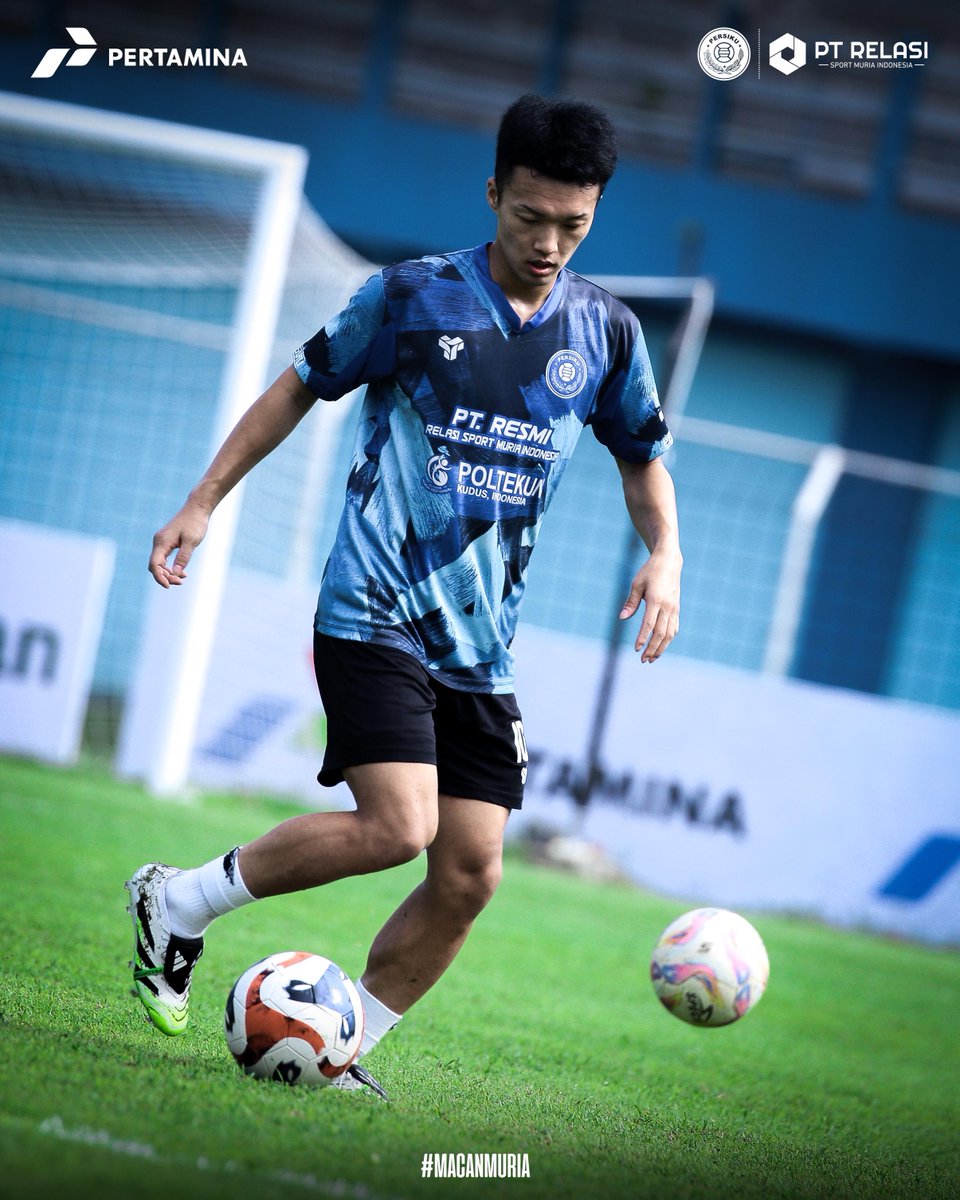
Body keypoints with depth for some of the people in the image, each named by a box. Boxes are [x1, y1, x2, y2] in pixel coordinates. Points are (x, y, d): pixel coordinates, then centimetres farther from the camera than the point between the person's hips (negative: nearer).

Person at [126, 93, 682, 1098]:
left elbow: (643, 460, 21)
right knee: (398, 826, -22)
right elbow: (298, 389, 8)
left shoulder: (605, 332, 7)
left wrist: (665, 552, 2)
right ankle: (183, 900, -2)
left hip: (480, 643, 5)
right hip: (375, 612, -5)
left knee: (470, 875, -2)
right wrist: (201, 504, 5)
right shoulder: (411, 296, -4)